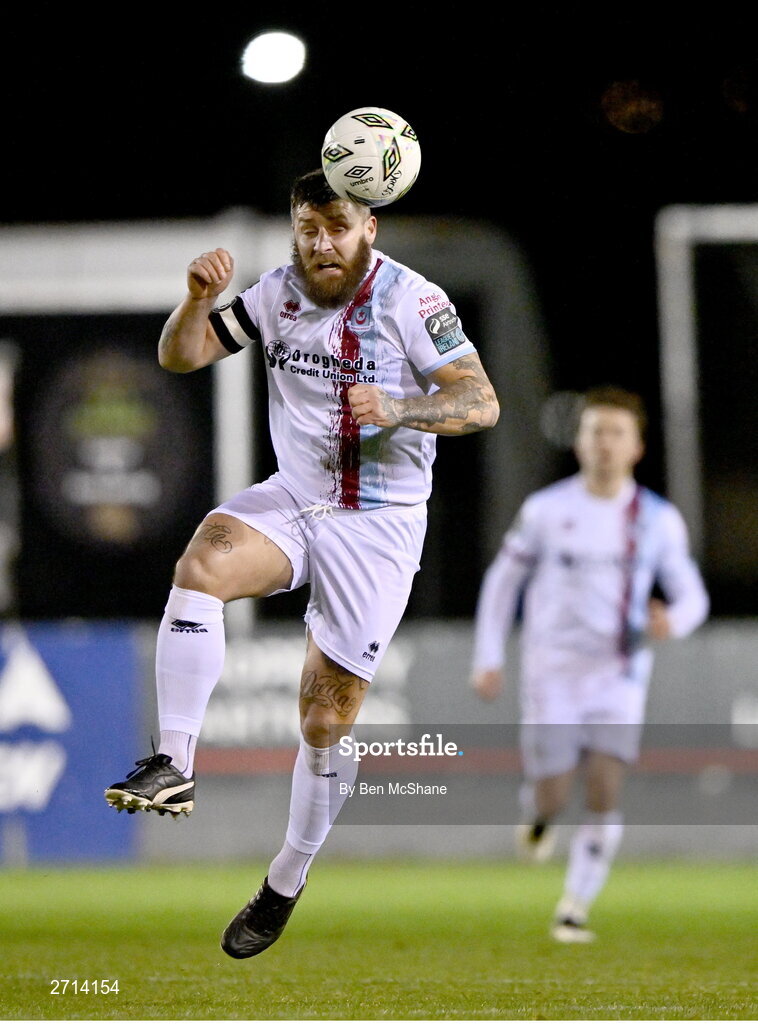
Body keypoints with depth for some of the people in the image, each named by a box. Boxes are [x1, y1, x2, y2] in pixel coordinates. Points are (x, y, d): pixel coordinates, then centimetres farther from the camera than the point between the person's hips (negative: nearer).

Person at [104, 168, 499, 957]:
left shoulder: (412, 301, -11)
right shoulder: (277, 293, 1)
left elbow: (482, 403, -14)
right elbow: (178, 357, 4)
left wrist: (398, 410, -32)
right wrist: (198, 300, -17)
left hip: (378, 523, -3)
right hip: (291, 499, 3)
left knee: (327, 718, 0)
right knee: (201, 565, -30)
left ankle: (286, 883, 19)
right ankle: (173, 765, -32)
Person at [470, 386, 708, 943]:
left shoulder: (659, 520, 2)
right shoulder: (546, 509, 0)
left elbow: (691, 595, 6)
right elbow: (503, 580, 10)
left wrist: (673, 619, -18)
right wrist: (488, 657, 4)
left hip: (619, 679, 0)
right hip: (553, 673, 0)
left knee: (605, 792, -14)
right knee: (552, 798, -8)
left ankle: (573, 910, -2)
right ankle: (539, 813, 31)